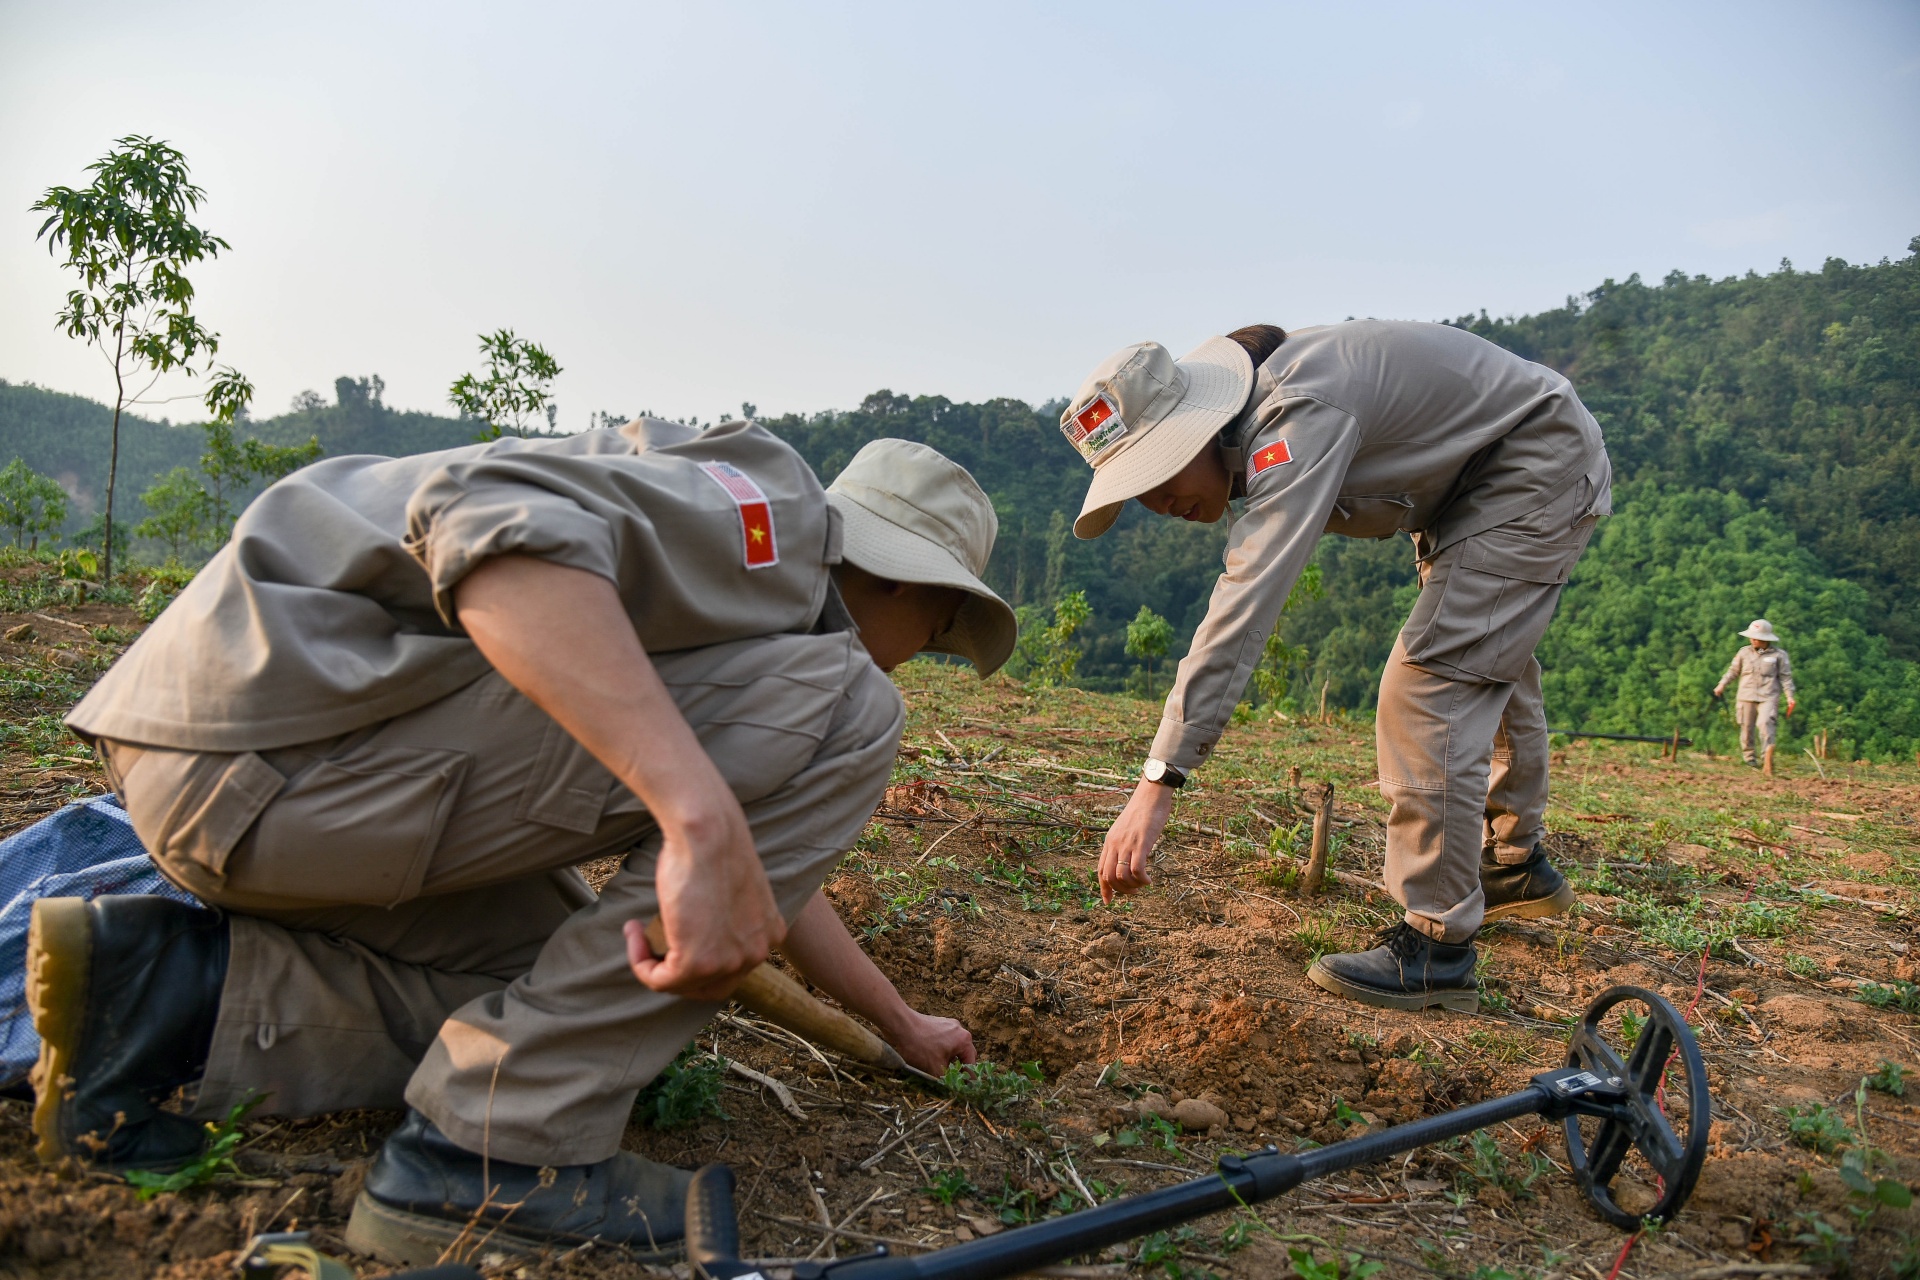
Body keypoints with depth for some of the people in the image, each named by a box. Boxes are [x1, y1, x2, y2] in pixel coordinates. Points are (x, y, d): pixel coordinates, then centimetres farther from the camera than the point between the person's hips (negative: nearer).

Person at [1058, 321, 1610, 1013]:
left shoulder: (1297, 417, -38)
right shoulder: (1252, 432, -9)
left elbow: (1247, 602, -47)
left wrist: (1158, 781, -51)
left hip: (1540, 462, -10)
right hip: (1471, 481, 10)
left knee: (1430, 678, -20)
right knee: (1488, 666, 23)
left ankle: (1437, 948, -14)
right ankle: (1517, 866, 45)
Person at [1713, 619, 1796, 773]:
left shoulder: (1778, 655, 3)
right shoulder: (1745, 653, 8)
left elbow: (1786, 676, 5)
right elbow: (1733, 671, 18)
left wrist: (1790, 696, 0)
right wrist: (1722, 685, 11)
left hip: (1768, 697, -3)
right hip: (1746, 696, 3)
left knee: (1765, 722, -20)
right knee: (1747, 726, 6)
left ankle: (1768, 759, -23)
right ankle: (1748, 757, 20)